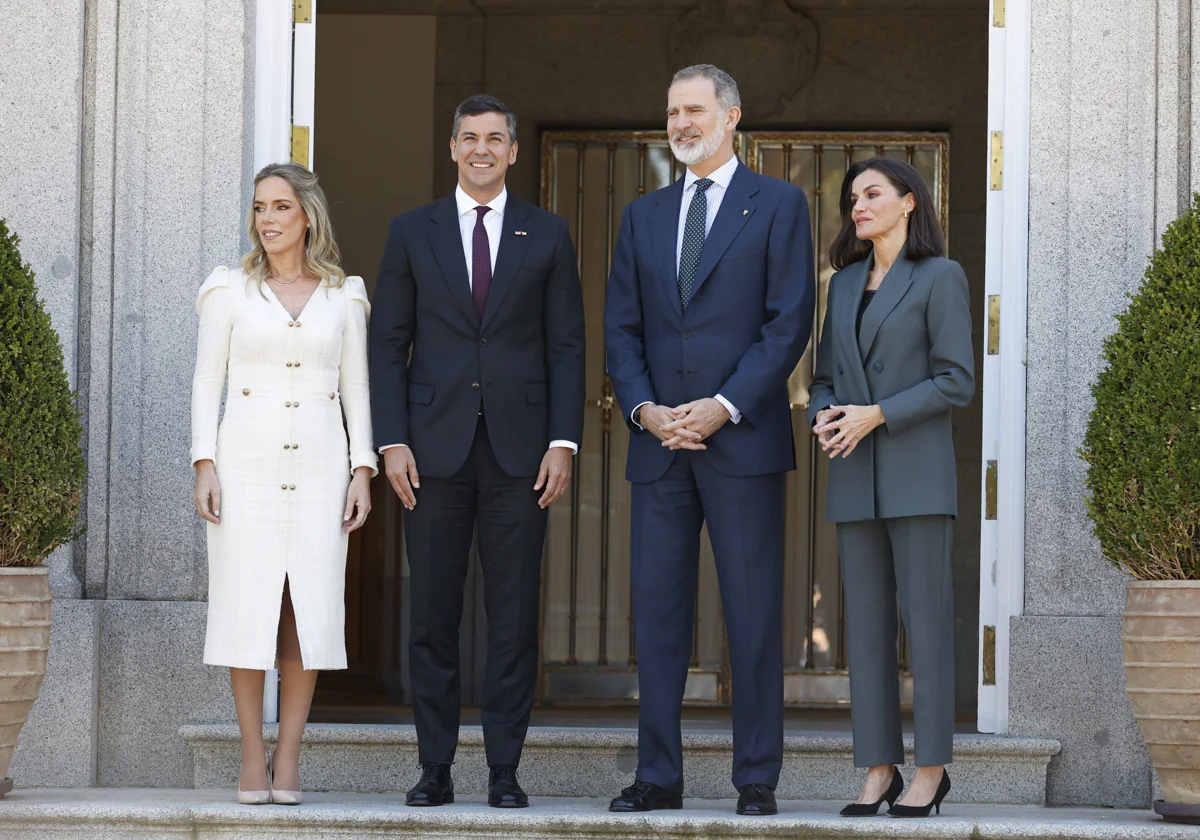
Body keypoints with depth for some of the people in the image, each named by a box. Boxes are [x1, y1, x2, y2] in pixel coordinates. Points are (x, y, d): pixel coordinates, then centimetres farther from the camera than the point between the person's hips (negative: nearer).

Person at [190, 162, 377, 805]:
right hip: (247, 461, -1)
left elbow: (357, 388, 10)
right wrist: (204, 465, -6)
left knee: (309, 608, -3)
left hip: (319, 466, 1)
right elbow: (207, 381, 4)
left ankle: (288, 759, 3)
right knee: (246, 605, -4)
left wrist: (362, 472, 0)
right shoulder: (230, 289, 6)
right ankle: (252, 761, 2)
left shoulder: (343, 296, 10)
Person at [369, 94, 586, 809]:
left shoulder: (548, 235, 9)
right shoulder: (413, 233, 9)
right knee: (433, 616, 2)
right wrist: (393, 440, -3)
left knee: (515, 617, 0)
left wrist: (563, 441, -4)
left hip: (519, 448, 0)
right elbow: (390, 343, 7)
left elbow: (567, 345, 6)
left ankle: (506, 769, 5)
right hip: (436, 448, 0)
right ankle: (436, 768, 9)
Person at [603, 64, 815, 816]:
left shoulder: (778, 205, 3)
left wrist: (724, 407, -13)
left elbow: (790, 322, -4)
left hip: (742, 439, -4)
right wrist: (644, 409, -5)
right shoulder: (644, 216, 17)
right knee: (657, 613, 3)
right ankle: (659, 776, 8)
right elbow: (621, 329, 13)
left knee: (754, 614, -3)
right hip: (660, 444, 4)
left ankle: (758, 777, 2)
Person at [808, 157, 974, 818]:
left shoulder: (939, 278, -1)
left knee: (924, 617, -6)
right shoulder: (844, 285, 16)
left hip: (917, 469, -5)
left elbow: (957, 381, -7)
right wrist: (824, 417, -4)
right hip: (854, 474, 5)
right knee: (866, 622, 3)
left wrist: (877, 414, -14)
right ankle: (879, 769, 5)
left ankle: (930, 769, -2)